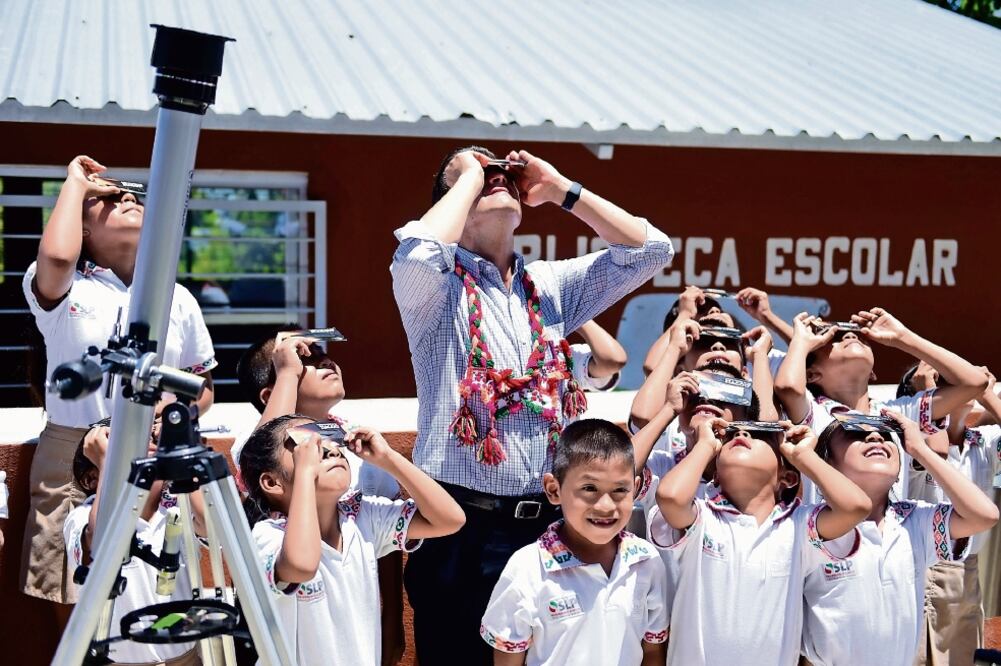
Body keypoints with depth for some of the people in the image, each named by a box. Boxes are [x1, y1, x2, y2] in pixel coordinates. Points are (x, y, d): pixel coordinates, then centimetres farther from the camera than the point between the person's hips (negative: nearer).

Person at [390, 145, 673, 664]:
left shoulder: (552, 286, 13)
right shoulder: (435, 287, -1)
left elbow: (650, 249, 7)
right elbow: (418, 252, -25)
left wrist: (559, 188, 4)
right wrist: (469, 175, -8)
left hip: (547, 521, 5)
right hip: (462, 525, -4)